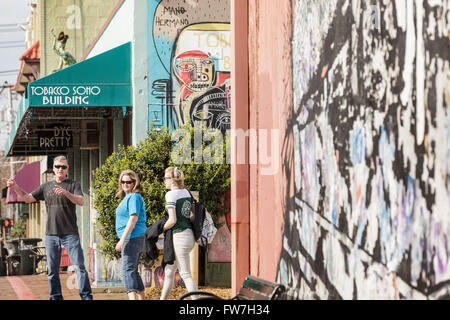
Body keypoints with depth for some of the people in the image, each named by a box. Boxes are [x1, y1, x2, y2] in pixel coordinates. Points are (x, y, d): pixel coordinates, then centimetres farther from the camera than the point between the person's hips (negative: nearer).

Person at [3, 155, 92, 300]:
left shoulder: (73, 185, 3)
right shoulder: (46, 186, 14)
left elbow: (81, 201, -13)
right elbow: (27, 198, 18)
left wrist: (65, 192, -29)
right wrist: (15, 187, 3)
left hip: (70, 234, -3)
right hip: (51, 234, 4)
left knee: (79, 266, -8)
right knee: (52, 270, 5)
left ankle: (86, 296, -6)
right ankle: (56, 297, 12)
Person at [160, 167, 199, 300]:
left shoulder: (171, 195, -13)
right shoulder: (186, 192, 11)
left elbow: (172, 220, -20)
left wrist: (162, 229, -3)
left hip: (180, 236, -9)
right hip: (189, 233, 9)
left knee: (185, 274, -5)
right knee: (169, 271, 18)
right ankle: (162, 299, 26)